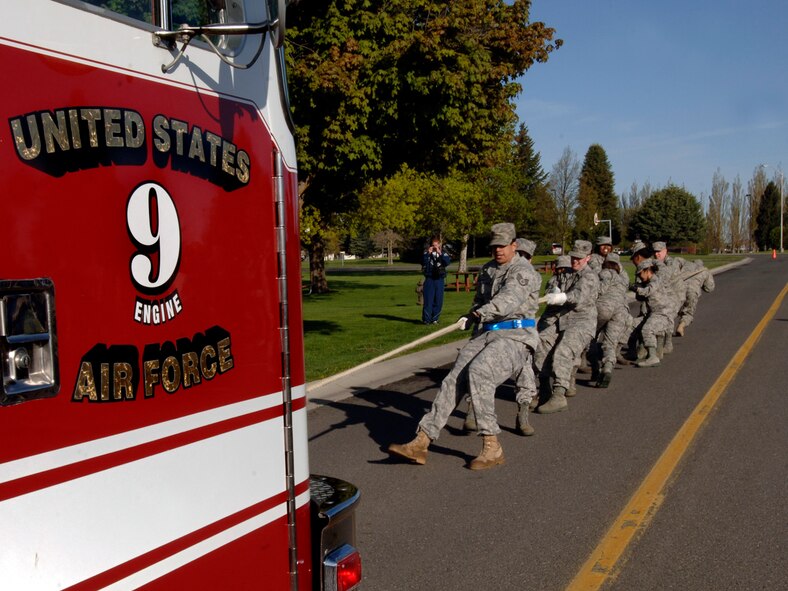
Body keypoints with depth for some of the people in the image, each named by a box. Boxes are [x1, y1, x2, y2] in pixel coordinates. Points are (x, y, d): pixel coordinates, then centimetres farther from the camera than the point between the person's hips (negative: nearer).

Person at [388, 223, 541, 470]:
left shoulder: (522, 271, -7)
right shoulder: (487, 269, 19)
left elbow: (508, 299, -26)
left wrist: (478, 314, -41)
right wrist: (476, 336, 22)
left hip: (516, 337, -7)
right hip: (486, 334, 7)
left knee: (477, 372, -31)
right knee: (454, 379, -10)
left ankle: (492, 447, -23)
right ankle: (421, 442, -12)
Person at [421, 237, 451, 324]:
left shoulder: (443, 253, 7)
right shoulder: (427, 253, 3)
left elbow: (447, 262, -10)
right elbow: (423, 262, -12)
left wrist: (440, 253, -17)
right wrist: (428, 253, -18)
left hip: (440, 280, 2)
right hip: (429, 279, -2)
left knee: (438, 301, 4)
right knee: (428, 300, -5)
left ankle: (435, 319, 14)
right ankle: (426, 319, 1)